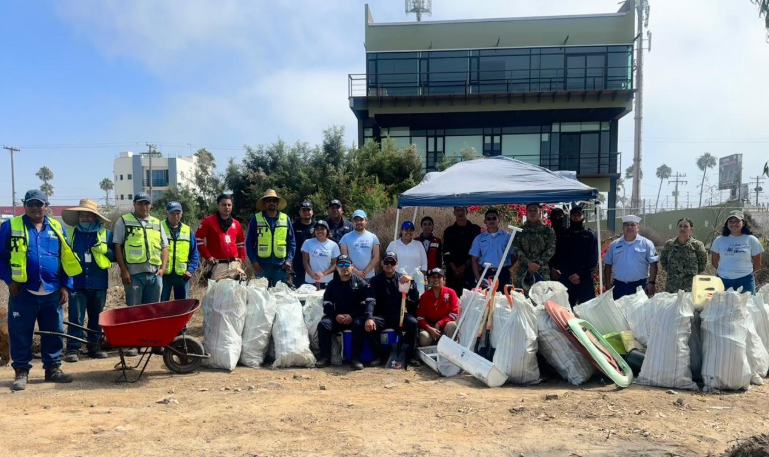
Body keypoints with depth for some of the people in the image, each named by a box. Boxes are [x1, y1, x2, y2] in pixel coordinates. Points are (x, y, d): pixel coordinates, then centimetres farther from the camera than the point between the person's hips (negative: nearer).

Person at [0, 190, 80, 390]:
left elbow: (67, 259, 10)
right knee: (20, 334, 4)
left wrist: (66, 286, 4)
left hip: (52, 293, 2)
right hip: (23, 292, -2)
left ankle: (53, 368, 20)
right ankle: (21, 371, 17)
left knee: (54, 333, 9)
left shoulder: (57, 228, 9)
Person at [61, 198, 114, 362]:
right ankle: (73, 349, 1)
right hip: (77, 283, -1)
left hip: (98, 284, 1)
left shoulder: (106, 234, 5)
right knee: (75, 318, -3)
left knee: (96, 318, 10)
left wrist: (104, 250, -14)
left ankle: (94, 346, 20)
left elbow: (115, 256, 4)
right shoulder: (71, 234, 6)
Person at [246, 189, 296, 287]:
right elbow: (249, 242, 4)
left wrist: (289, 260, -2)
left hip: (280, 265, 1)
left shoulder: (285, 219, 6)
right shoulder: (256, 218, 2)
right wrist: (253, 261, -5)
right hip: (261, 265, -1)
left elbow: (291, 242, 8)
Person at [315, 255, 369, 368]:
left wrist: (352, 316, -19)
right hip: (337, 317, 3)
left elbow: (365, 303, -6)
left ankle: (355, 358, -26)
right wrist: (336, 315, -13)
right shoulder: (332, 284, 13)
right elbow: (327, 304, 6)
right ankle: (325, 357, -18)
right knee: (323, 324, -24)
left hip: (355, 317, -3)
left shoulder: (360, 282, 3)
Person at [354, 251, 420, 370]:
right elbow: (370, 301, -14)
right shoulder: (375, 280, 2)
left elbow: (415, 299, -8)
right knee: (369, 325, -31)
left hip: (399, 316, 1)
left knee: (412, 322, -30)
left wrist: (411, 281, -25)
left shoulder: (403, 279, 5)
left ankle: (410, 355, -13)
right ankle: (378, 355, -10)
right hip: (381, 316, 0)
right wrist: (368, 318, -33)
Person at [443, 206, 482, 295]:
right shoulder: (449, 231, 12)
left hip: (470, 271, -1)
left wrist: (465, 265, -8)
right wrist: (454, 268, -8)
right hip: (452, 272, 1)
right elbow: (446, 253, 5)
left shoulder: (475, 229, 8)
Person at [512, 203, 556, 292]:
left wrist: (538, 264, -12)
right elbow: (516, 249, 0)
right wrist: (528, 263, -14)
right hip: (523, 271, 1)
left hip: (542, 271, -1)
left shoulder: (548, 230, 8)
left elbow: (551, 249, -1)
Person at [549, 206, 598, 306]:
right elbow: (554, 253, 8)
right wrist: (552, 269, -10)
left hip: (584, 280, -1)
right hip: (564, 280, 2)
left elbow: (593, 259, -1)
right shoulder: (562, 234, 12)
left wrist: (580, 274, -12)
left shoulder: (590, 235, 7)